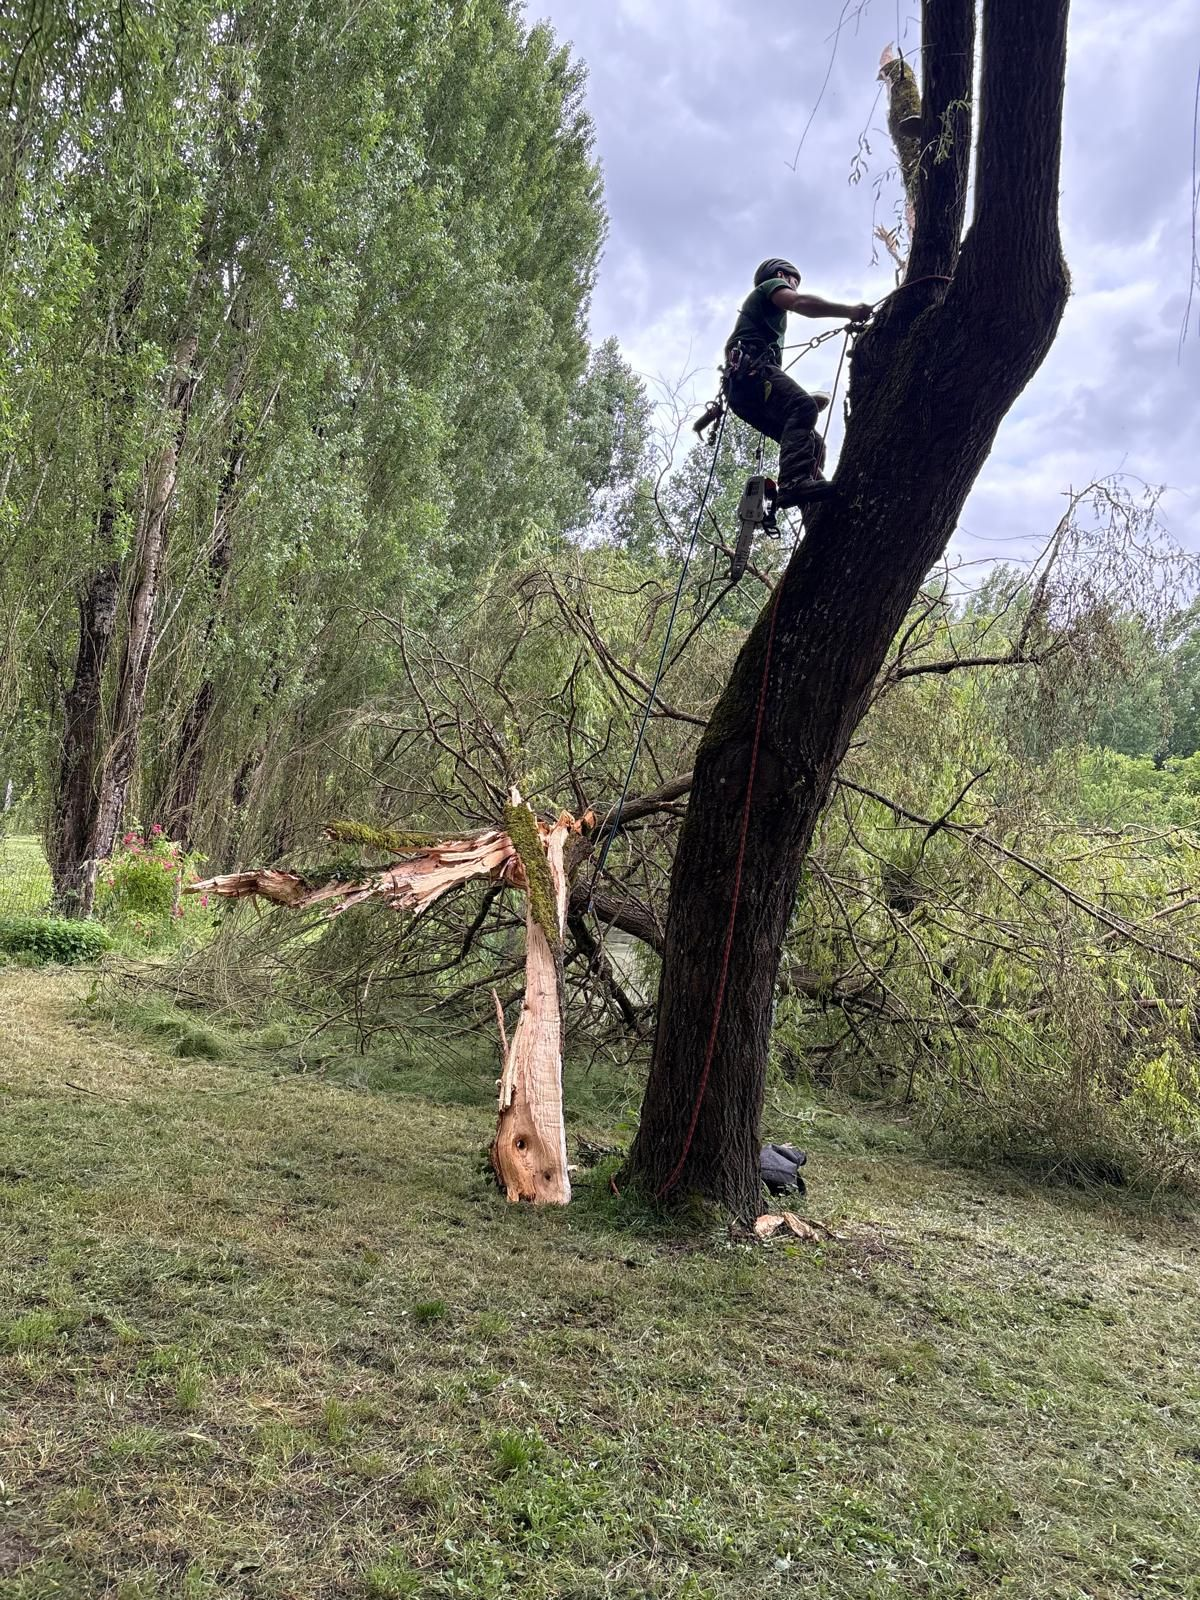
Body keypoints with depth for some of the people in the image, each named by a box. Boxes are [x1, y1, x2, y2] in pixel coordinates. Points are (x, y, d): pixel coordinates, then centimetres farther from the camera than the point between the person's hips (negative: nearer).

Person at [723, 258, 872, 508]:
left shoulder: (757, 304, 44)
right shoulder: (772, 285, 17)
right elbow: (800, 303, -7)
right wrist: (849, 311, -13)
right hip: (751, 368, -9)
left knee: (812, 442, -2)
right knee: (804, 407, -33)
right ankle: (795, 482, -53)